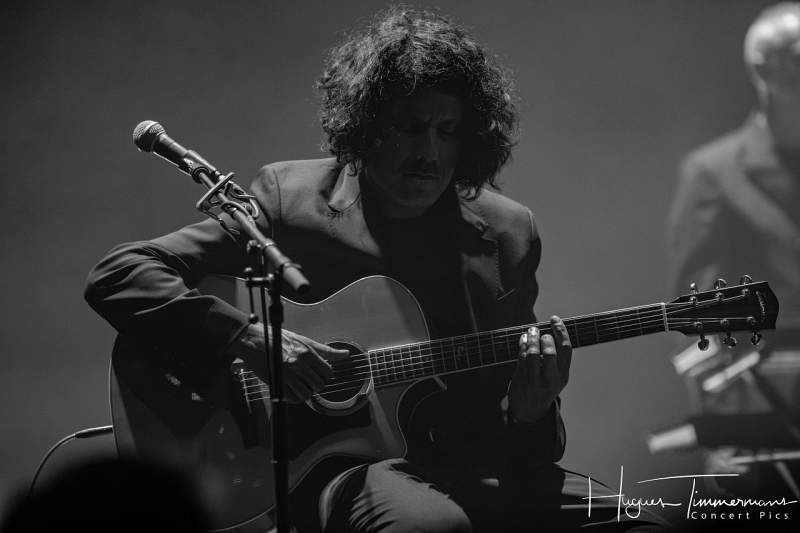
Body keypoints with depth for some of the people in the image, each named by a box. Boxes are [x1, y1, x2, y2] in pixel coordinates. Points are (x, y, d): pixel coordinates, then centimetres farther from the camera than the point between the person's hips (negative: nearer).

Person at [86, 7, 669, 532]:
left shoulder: (508, 233, 11)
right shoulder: (290, 199, 2)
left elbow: (504, 432, 16)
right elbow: (115, 277, -5)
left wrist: (531, 410, -9)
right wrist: (248, 340, -17)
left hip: (470, 471, 5)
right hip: (326, 467, -5)